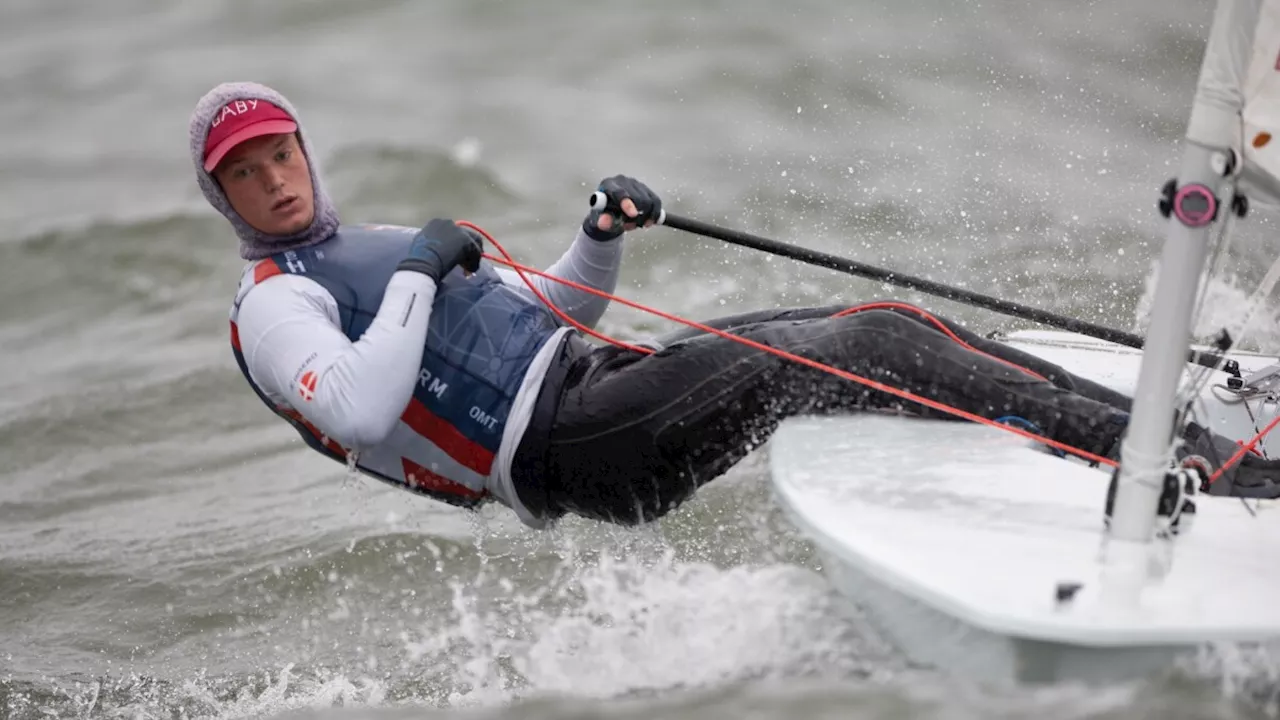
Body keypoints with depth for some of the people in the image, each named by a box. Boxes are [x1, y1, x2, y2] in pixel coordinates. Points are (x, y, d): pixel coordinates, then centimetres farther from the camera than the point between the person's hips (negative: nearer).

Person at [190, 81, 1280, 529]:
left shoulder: (383, 247, 27)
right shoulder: (274, 305, 1)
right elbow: (360, 413, -20)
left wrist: (603, 238, 11)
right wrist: (420, 276, -11)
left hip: (593, 380, 9)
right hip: (559, 444, -9)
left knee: (882, 325, -7)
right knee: (862, 352, -19)